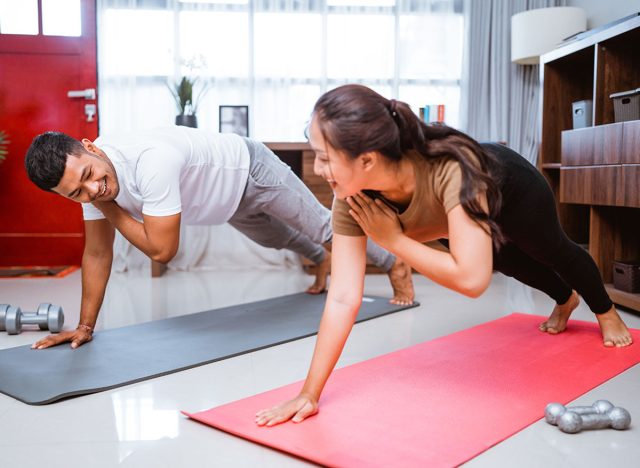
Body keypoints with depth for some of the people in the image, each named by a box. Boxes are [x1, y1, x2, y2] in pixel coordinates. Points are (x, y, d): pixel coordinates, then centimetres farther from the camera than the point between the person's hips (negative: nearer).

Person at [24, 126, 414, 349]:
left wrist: (109, 207, -31)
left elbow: (162, 249, -41)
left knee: (323, 225, 8)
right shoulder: (88, 182, -21)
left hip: (250, 169, -8)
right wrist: (85, 326, -9)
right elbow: (98, 253, -10)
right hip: (231, 202, 8)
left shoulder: (151, 161, -46)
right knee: (279, 239, 32)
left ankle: (396, 266, 31)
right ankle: (323, 261, 63)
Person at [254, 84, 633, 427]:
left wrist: (393, 239, -47)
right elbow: (343, 298, -36)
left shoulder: (451, 170, -52)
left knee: (554, 253, 25)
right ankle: (565, 300, 66)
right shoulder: (352, 198, -36)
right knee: (510, 262, 31)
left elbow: (472, 279, -58)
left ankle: (606, 310, 60)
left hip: (513, 190, -4)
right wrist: (310, 393, -37)